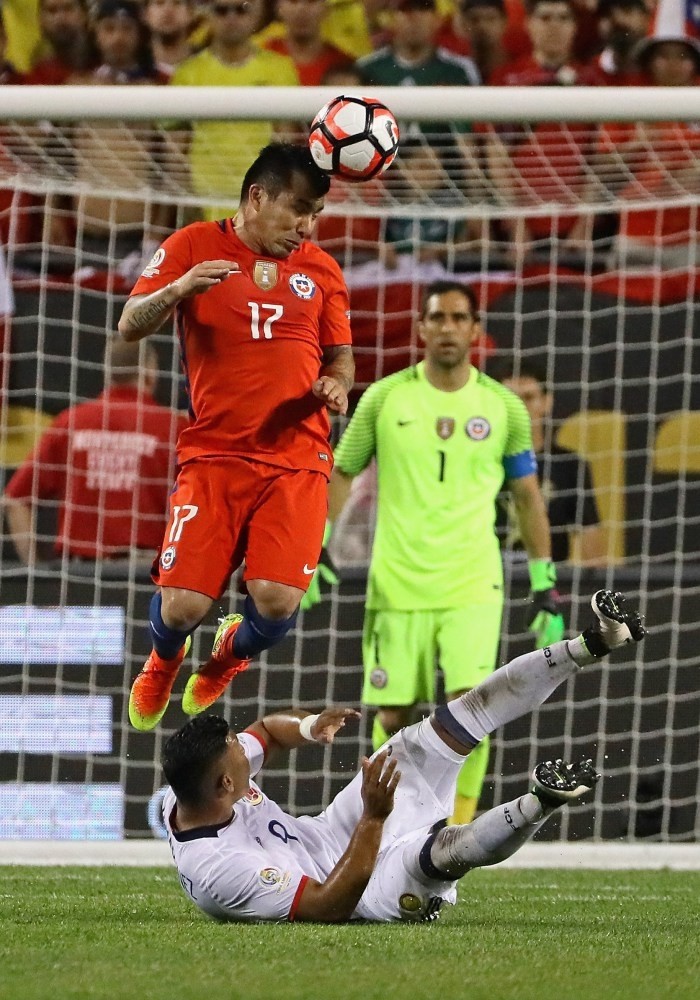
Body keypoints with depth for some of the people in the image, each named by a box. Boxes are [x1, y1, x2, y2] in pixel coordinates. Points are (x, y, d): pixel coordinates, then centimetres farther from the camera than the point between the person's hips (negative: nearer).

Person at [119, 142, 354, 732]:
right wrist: (177, 289, -21)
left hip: (298, 458, 2)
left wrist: (336, 385, -2)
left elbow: (340, 355, 22)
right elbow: (130, 327, -1)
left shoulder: (320, 269, 13)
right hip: (215, 456, -2)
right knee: (183, 606, -13)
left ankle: (232, 653, 23)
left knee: (278, 602, -16)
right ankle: (164, 662, 27)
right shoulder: (194, 246, 3)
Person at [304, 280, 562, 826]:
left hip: (472, 587, 0)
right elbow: (341, 473, 9)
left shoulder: (504, 407, 4)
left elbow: (528, 497, 12)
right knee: (393, 716, 2)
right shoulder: (385, 398, 2)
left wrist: (545, 586, 10)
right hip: (397, 587, 0)